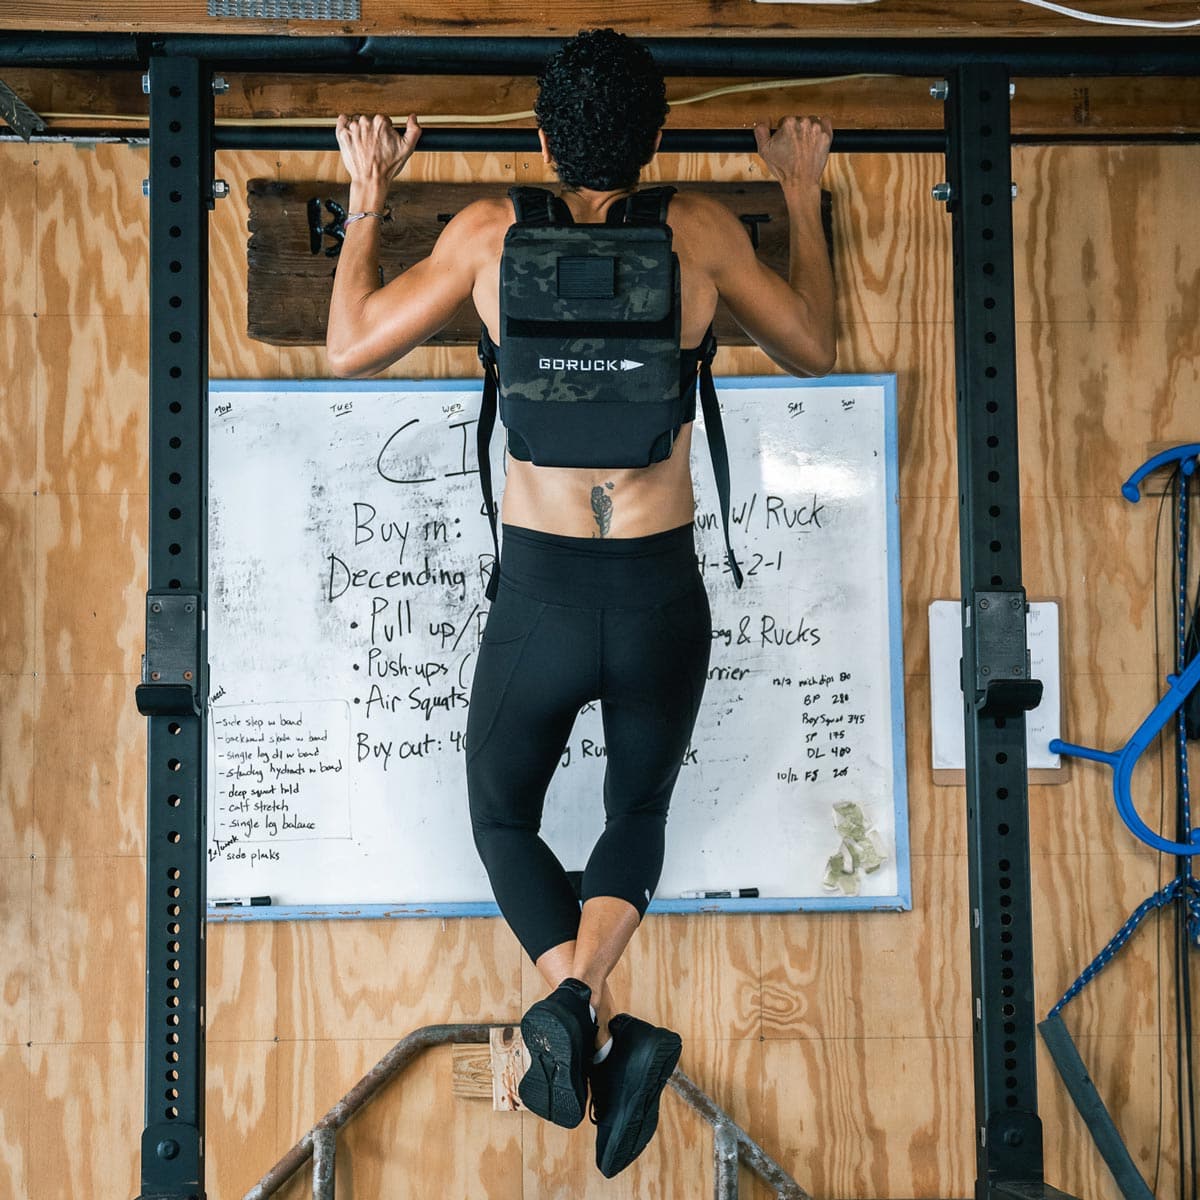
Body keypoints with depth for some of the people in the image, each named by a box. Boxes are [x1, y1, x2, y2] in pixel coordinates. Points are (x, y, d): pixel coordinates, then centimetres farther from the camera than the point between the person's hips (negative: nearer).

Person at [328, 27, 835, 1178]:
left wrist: (367, 195, 22)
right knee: (637, 816, 24)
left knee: (502, 817, 22)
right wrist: (803, 192, 26)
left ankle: (586, 1012, -4)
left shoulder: (491, 231, -2)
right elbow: (814, 348, 15)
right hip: (664, 595, 1)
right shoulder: (701, 228, -1)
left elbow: (349, 346, 10)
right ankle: (581, 991, -5)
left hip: (540, 593, -1)